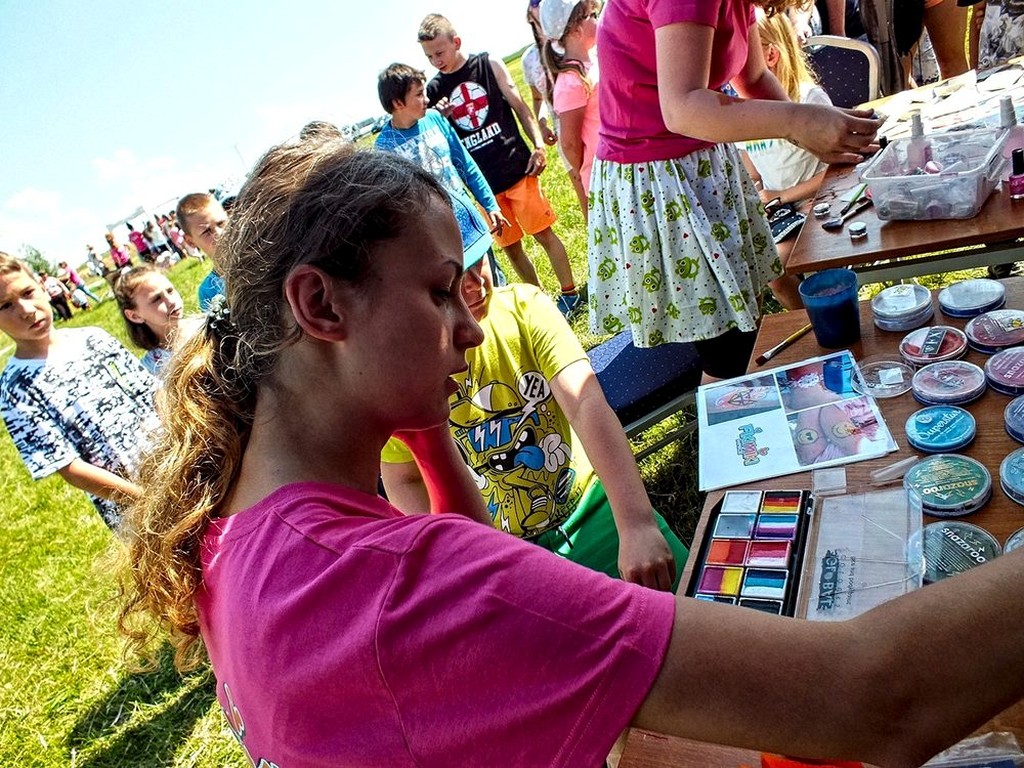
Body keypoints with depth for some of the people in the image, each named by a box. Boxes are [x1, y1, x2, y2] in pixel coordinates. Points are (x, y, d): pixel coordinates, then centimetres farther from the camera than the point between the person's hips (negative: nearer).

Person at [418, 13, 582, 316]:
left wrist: (539, 145, -10)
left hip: (516, 168, -3)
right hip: (483, 182, 3)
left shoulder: (489, 64, 0)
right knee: (510, 246, 10)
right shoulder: (434, 90, 4)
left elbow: (519, 106, 1)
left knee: (543, 233, 0)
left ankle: (570, 293, 14)